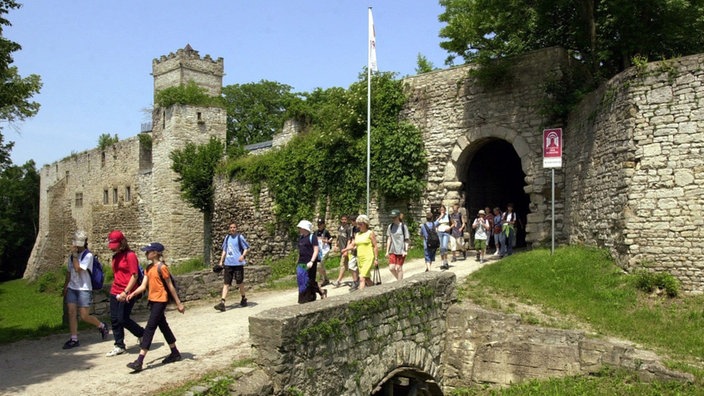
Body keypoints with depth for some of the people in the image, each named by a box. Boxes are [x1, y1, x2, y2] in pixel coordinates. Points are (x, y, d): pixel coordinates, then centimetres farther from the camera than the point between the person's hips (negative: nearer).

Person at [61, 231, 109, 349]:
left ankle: (102, 326, 20)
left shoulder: (88, 255, -10)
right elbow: (69, 272, 21)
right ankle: (74, 339, 7)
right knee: (71, 312, -1)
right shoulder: (72, 256, 11)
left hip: (84, 289, -6)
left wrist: (74, 255, -17)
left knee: (84, 316, -5)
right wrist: (65, 286, 21)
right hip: (72, 288, 6)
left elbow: (78, 269, -20)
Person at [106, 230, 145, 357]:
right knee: (114, 319, 7)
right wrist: (115, 288, 17)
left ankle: (143, 334, 17)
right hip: (115, 292, 8)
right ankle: (119, 346, 17)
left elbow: (134, 275, -16)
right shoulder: (115, 257, 13)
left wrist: (125, 292, -20)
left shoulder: (130, 255, -11)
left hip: (127, 293, -8)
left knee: (123, 319, -6)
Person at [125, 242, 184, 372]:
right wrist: (133, 293, -15)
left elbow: (170, 286, -11)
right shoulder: (149, 268, 9)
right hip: (152, 300, 9)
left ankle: (139, 361, -10)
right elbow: (143, 286, 4)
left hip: (160, 301, -9)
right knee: (163, 326, 16)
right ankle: (175, 353, 29)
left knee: (150, 328, -10)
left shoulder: (162, 267, -14)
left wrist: (179, 303, -8)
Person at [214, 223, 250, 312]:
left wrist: (243, 255, -21)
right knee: (226, 283, -2)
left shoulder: (240, 237, -3)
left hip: (238, 263, -4)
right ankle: (222, 303, -8)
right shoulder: (227, 238, 12)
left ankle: (243, 298, 30)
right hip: (228, 263, 4)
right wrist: (221, 261, 14)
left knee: (239, 282, 8)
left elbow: (247, 248, -3)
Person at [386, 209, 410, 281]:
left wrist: (406, 250, -12)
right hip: (392, 251, 4)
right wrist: (387, 251, 11)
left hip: (401, 251, -4)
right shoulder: (390, 226, 8)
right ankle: (399, 280, 23)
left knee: (399, 268, 0)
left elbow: (407, 240, -3)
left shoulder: (403, 226, -5)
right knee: (391, 268, -1)